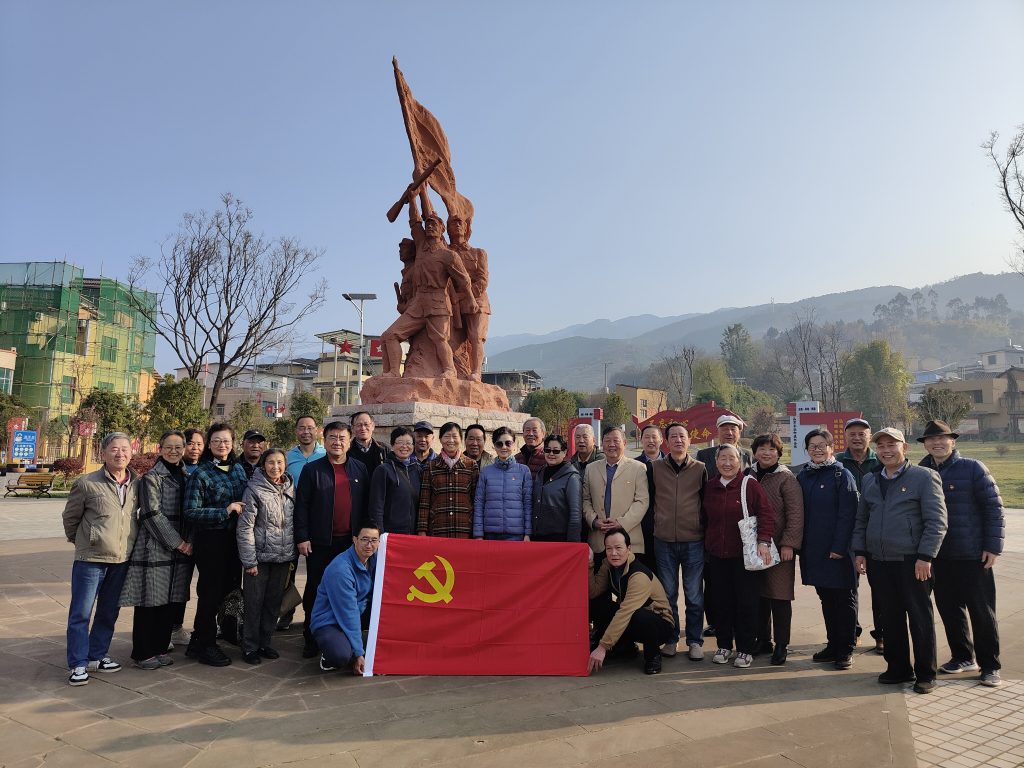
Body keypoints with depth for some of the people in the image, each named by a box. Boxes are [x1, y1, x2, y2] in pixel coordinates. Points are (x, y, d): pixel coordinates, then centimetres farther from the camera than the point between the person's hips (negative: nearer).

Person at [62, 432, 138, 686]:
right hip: (90, 559, -4)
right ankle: (78, 664, 13)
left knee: (109, 612, 14)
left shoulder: (137, 485, 2)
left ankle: (97, 656, 29)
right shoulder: (87, 483, -8)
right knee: (81, 613, 2)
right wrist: (80, 541, 10)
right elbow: (70, 517, 4)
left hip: (122, 560, 4)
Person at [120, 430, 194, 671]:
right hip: (155, 548, -6)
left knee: (172, 601, 10)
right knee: (150, 601, 1)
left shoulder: (187, 477, 12)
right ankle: (143, 653, 15)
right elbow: (152, 514, -12)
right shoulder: (151, 477, -6)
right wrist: (177, 543, -12)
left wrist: (189, 542, 1)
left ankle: (160, 648, 23)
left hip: (182, 550, 6)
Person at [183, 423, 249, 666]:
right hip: (210, 540, -6)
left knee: (227, 588, 15)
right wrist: (226, 511, -20)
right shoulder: (200, 474, -10)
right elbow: (191, 512, -15)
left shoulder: (238, 468, 7)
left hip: (234, 539, 7)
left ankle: (198, 642, 33)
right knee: (211, 592, 4)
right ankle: (206, 646, 22)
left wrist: (239, 509, 3)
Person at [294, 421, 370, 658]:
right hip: (320, 543, -2)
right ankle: (311, 640, 18)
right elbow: (301, 505, -2)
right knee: (315, 591, 7)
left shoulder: (360, 469, 7)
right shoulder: (312, 469, 0)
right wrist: (302, 538, -7)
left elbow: (366, 505, 9)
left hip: (350, 541, 2)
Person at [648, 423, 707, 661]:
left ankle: (695, 641, 19)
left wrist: (707, 535, 7)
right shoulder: (654, 468, 3)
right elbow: (649, 501, 8)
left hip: (694, 541, 0)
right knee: (667, 594, 10)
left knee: (694, 596, 6)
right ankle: (670, 639, 22)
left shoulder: (700, 469, 3)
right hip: (664, 541, 1)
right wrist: (650, 530, 6)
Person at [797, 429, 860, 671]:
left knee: (844, 600, 6)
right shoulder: (803, 476, 9)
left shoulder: (842, 475, -7)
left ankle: (845, 650, 16)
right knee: (826, 599, 14)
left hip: (838, 551, -5)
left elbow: (847, 514, -13)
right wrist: (799, 544, 6)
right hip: (813, 550, 6)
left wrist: (839, 547, -18)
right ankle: (833, 645, 26)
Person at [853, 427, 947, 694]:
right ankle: (898, 668, 25)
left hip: (911, 561, -5)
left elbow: (936, 521, -8)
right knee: (890, 618, 12)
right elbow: (861, 519, 17)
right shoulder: (869, 480, 13)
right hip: (879, 562, 5)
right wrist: (860, 551, 9)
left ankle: (925, 674, 18)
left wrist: (925, 557, -14)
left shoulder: (924, 477, -3)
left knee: (920, 618, 5)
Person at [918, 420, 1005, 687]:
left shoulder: (973, 468, -6)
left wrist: (993, 546, -11)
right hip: (938, 555, 4)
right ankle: (963, 657, 29)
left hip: (973, 554, -4)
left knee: (982, 611, 5)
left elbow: (993, 507, -6)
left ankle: (990, 666, 19)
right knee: (949, 609, 13)